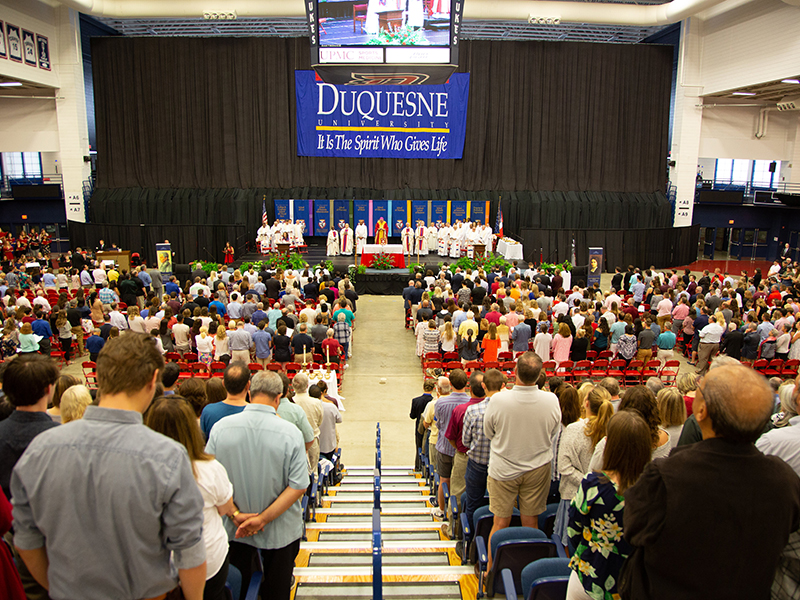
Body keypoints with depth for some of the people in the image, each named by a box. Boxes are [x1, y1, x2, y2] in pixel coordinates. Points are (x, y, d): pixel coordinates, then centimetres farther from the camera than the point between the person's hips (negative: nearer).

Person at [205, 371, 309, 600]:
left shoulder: (221, 427, -12)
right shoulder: (290, 432, -19)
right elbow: (298, 486, -19)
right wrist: (264, 518, -15)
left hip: (233, 529, 2)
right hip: (280, 531, -2)